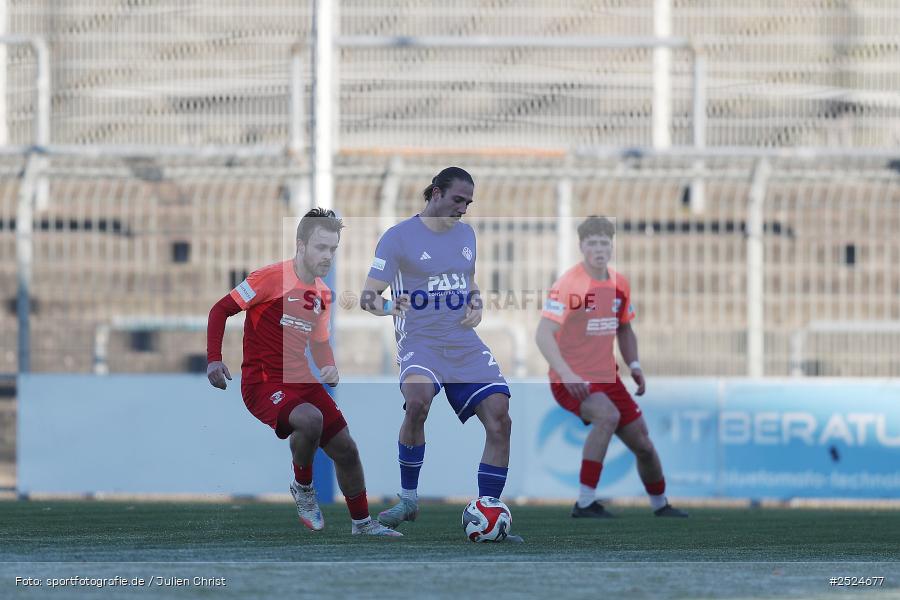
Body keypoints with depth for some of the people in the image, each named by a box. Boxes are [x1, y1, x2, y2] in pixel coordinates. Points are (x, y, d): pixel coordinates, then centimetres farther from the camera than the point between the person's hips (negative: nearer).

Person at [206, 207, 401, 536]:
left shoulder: (323, 294, 10)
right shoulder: (271, 277, -13)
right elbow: (220, 310, -9)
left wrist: (329, 367, 4)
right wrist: (214, 360, -18)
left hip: (302, 380, 8)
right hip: (263, 383, -8)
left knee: (345, 450, 7)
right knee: (310, 419, -35)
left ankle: (363, 524, 27)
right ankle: (303, 488, -7)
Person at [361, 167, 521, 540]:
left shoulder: (466, 234, 12)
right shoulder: (399, 237, -6)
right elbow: (368, 294, -9)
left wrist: (476, 307, 7)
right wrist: (382, 306, -31)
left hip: (464, 344, 6)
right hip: (420, 341, -6)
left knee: (499, 420, -8)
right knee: (417, 401, -35)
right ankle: (408, 499, -16)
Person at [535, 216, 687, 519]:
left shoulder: (619, 284, 6)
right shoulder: (568, 284, -16)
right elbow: (544, 334, -22)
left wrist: (634, 365, 5)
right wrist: (566, 374, -34)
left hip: (606, 378, 7)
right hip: (572, 380, -7)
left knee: (643, 445, 11)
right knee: (608, 415, -35)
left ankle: (660, 505, 38)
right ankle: (585, 503, -31)